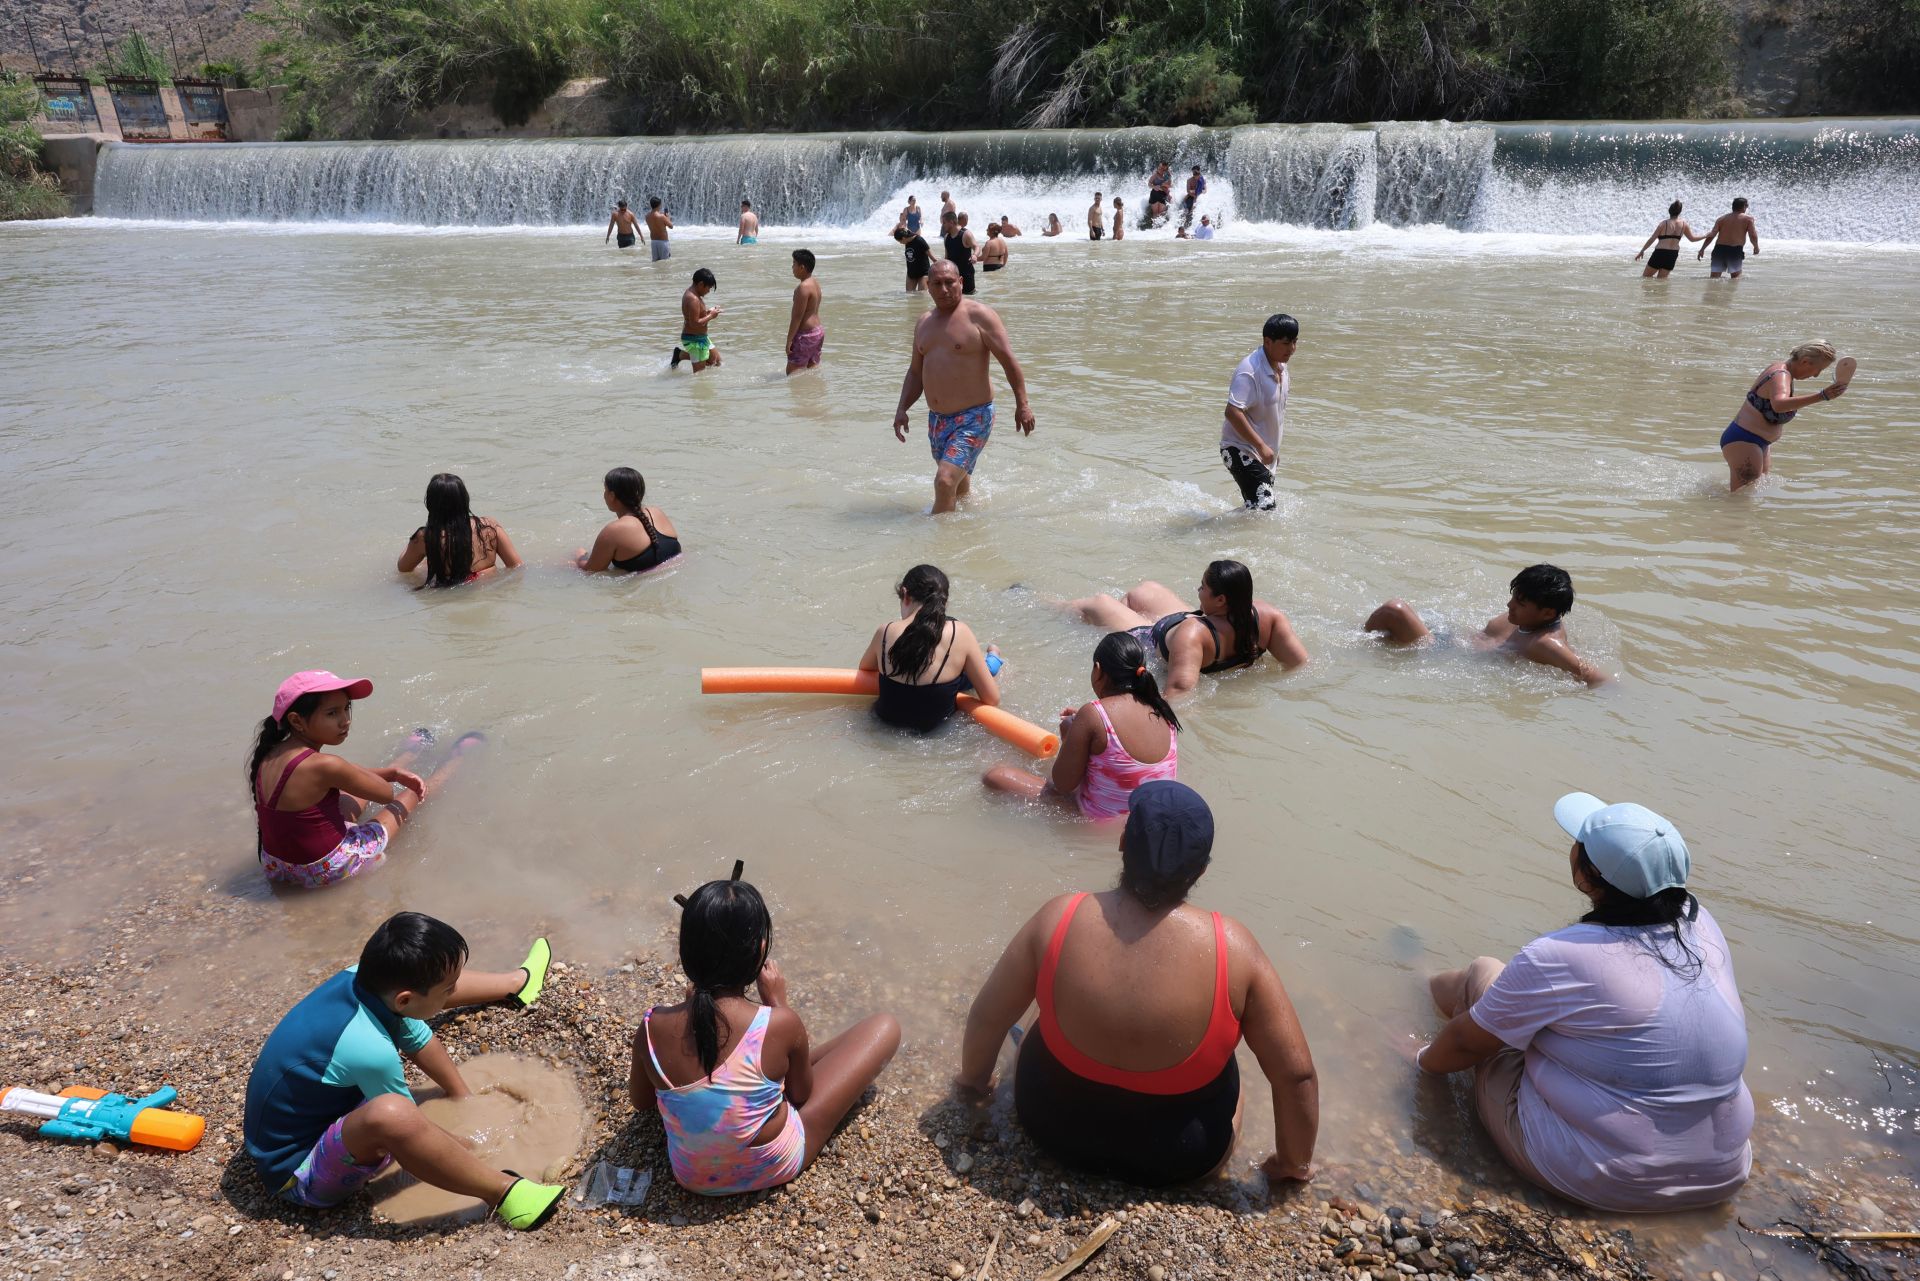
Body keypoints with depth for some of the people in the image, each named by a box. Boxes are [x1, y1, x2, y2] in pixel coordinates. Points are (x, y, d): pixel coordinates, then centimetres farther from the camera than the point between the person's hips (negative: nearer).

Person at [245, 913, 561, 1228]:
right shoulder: (370, 1051, -38)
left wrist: (464, 1099, 11)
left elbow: (419, 1041, 2)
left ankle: (516, 983, 31)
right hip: (298, 1172, -9)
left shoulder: (363, 976, -17)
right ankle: (503, 1192, -27)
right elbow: (407, 1126, -19)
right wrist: (468, 1149, -3)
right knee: (390, 1113, -42)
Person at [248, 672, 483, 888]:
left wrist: (393, 772, 4)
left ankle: (416, 748, 57)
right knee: (412, 794, 12)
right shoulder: (323, 766, -32)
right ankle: (459, 754, 41)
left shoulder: (271, 754, -4)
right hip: (325, 870, -7)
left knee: (363, 786, 28)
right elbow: (386, 794, -17)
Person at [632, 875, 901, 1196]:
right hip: (773, 1169, -4)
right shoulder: (780, 1024, -30)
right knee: (884, 1027, 6)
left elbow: (641, 1101, 1)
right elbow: (801, 1093, -8)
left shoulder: (652, 1028, -22)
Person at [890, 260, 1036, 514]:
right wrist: (902, 409, 7)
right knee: (959, 485, 21)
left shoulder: (979, 315, -9)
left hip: (973, 417, -7)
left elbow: (1008, 360, -11)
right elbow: (915, 372, 18)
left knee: (945, 481, -21)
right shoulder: (924, 323, 12)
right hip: (936, 419, 7)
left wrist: (1022, 404, -14)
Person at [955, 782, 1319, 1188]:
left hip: (1052, 1125, 1)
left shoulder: (1059, 919, -23)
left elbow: (986, 1019, -10)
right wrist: (1295, 1164, 2)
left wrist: (972, 1080, 11)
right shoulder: (1231, 946, -25)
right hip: (1178, 1157, -1)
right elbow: (1297, 1074, -17)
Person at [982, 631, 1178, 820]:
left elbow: (1062, 784, -18)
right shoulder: (1160, 709, -8)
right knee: (1068, 724, 20)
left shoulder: (1092, 715, -26)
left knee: (995, 776, -5)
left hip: (1106, 818, -7)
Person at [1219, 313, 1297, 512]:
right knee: (1264, 507, -17)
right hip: (1241, 450, -10)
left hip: (1265, 451, 10)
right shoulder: (1250, 371, -24)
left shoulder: (1280, 366, 6)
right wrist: (1261, 446, -31)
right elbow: (1233, 412, -32)